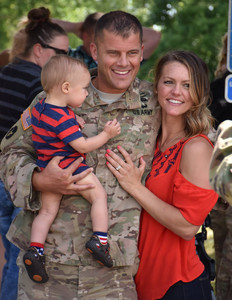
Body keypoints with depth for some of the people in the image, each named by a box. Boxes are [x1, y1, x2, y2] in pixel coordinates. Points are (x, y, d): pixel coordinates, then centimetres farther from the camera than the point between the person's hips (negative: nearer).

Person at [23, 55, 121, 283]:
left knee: (47, 211, 13)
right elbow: (83, 146, -20)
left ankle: (35, 249, 2)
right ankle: (99, 239, -5)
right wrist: (106, 134, -9)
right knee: (99, 195, 4)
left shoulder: (38, 108, 5)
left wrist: (75, 125, 13)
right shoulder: (63, 118, -23)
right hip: (70, 167, -8)